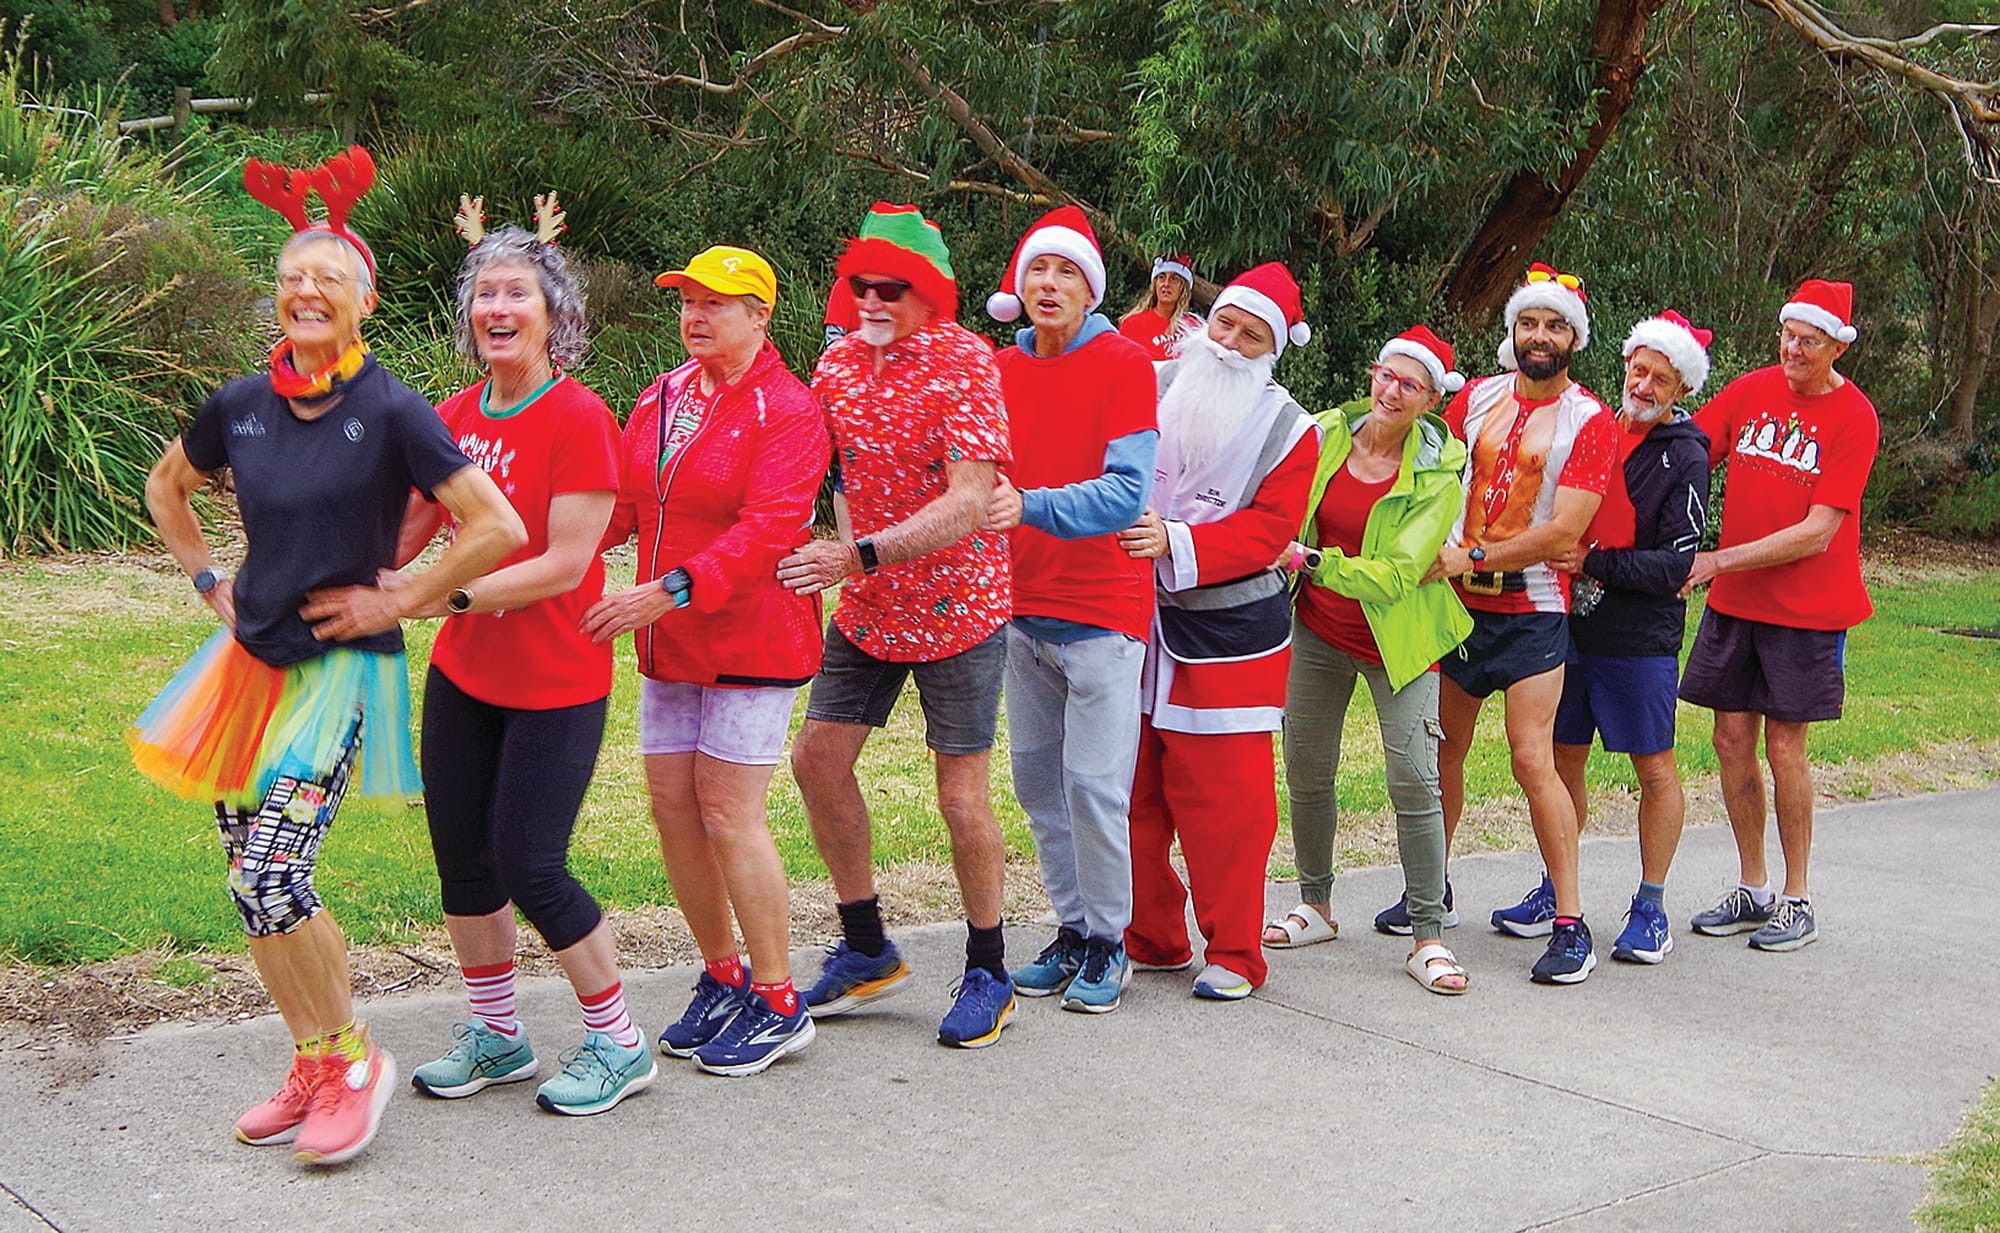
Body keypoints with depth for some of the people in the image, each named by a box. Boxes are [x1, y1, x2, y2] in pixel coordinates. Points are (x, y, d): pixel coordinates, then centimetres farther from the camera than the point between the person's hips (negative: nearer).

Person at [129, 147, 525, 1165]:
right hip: (251, 660, 6)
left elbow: (498, 527, -17)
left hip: (338, 669, -6)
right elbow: (166, 486, 24)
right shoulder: (241, 407, 4)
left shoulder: (390, 412, -13)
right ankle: (312, 1068, 23)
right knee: (253, 886, 7)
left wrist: (399, 602, -11)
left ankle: (353, 1058, 5)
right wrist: (207, 582, 12)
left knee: (269, 881, -15)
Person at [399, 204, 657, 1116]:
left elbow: (565, 564, -21)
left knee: (528, 865, -6)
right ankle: (495, 1036, 30)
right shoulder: (454, 417, 4)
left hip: (554, 682, -7)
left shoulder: (577, 420, -16)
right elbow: (406, 528, 9)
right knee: (460, 855, 12)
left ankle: (617, 1043, 13)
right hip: (462, 673, 7)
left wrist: (437, 595, -26)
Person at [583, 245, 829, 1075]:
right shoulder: (659, 400, 11)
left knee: (728, 815, -8)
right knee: (672, 808, 8)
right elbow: (619, 506, 13)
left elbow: (766, 532, -22)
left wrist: (671, 590, -32)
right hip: (670, 642, 7)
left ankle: (778, 1005, 5)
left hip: (751, 640, -7)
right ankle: (723, 977, 25)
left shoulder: (786, 410, -12)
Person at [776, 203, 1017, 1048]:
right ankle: (866, 949, 21)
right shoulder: (841, 360, 3)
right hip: (868, 608, 7)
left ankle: (987, 973, 16)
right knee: (818, 757, 5)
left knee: (961, 794, -1)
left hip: (956, 608, -6)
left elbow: (967, 504, -25)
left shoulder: (965, 362, -16)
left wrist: (861, 555, -33)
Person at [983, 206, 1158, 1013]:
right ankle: (1072, 929, 23)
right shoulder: (1000, 371, 7)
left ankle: (1107, 942, 9)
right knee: (1036, 778, 10)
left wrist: (1030, 507, -31)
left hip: (1101, 611, -5)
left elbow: (1127, 492, -19)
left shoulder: (1123, 364, -8)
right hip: (1020, 607, 5)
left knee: (1094, 782, -5)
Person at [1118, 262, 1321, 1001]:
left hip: (1228, 633, -3)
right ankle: (1151, 940, 22)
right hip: (1134, 619, 3)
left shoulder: (1287, 430, -1)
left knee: (1221, 798, -2)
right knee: (1132, 788, 8)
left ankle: (1234, 954, 11)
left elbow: (1267, 529, -10)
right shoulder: (1152, 389, 5)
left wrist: (1175, 542, -22)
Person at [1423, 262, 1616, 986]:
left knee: (1532, 760, -12)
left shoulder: (1589, 420, -6)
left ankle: (1569, 922, -6)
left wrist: (1471, 558, -17)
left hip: (1531, 611, -5)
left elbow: (1562, 531, -14)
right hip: (1456, 600, 5)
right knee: (1440, 750, 11)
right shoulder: (1476, 397, 9)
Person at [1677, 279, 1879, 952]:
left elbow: (1818, 532, -16)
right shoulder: (1751, 391, 3)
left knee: (1784, 745, -3)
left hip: (1807, 608, -4)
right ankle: (1751, 890, 19)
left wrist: (1719, 560, -20)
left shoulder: (1852, 417, -11)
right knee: (1732, 738, 5)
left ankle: (1797, 899, 11)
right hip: (1733, 601, 4)